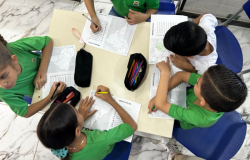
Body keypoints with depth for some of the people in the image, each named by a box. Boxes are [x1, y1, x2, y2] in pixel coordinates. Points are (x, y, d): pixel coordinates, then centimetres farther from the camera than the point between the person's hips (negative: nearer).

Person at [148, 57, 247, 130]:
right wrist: (159, 96, -34)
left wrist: (165, 73, -46)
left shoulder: (198, 118, -47)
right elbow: (181, 75, -30)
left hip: (182, 123, -3)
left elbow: (160, 104, -48)